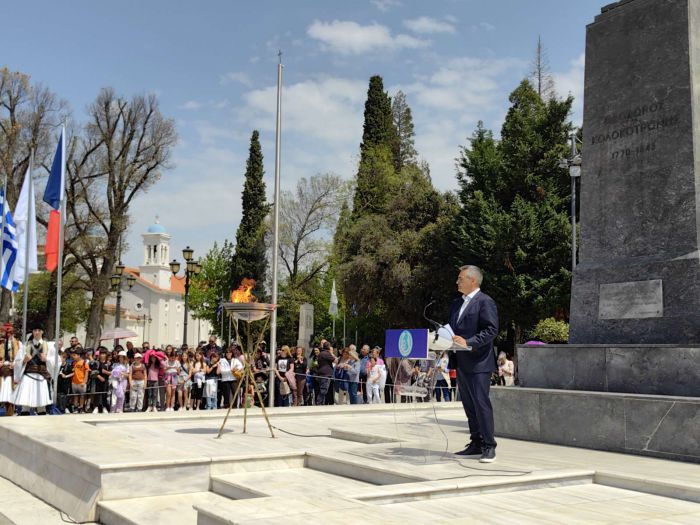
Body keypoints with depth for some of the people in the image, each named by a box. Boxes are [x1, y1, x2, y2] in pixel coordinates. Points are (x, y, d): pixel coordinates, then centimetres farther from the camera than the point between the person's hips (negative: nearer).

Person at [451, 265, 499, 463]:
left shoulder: (485, 302, -9)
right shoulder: (457, 303, 17)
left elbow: (491, 330, -17)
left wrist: (468, 342, -24)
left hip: (478, 363, -9)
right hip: (462, 362, 9)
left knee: (481, 403, -8)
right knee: (469, 405, 12)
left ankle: (489, 447, -2)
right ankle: (476, 444, 20)